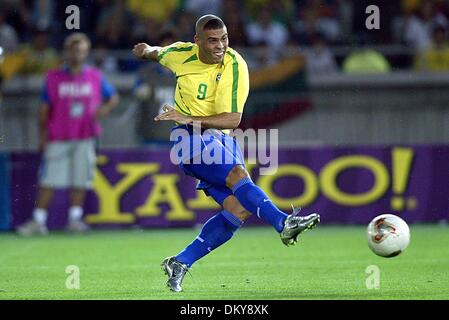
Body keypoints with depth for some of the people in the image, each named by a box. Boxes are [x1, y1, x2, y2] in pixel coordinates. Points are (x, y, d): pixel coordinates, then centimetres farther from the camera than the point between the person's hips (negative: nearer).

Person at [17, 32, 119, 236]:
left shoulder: (96, 77, 7)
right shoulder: (53, 78, 4)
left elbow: (113, 97, 15)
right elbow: (44, 109, 5)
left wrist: (105, 109, -6)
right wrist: (43, 135, -1)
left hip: (84, 138, 1)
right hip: (58, 140, -1)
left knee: (80, 179, 1)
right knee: (48, 180, -5)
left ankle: (75, 219, 9)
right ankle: (38, 221, -4)